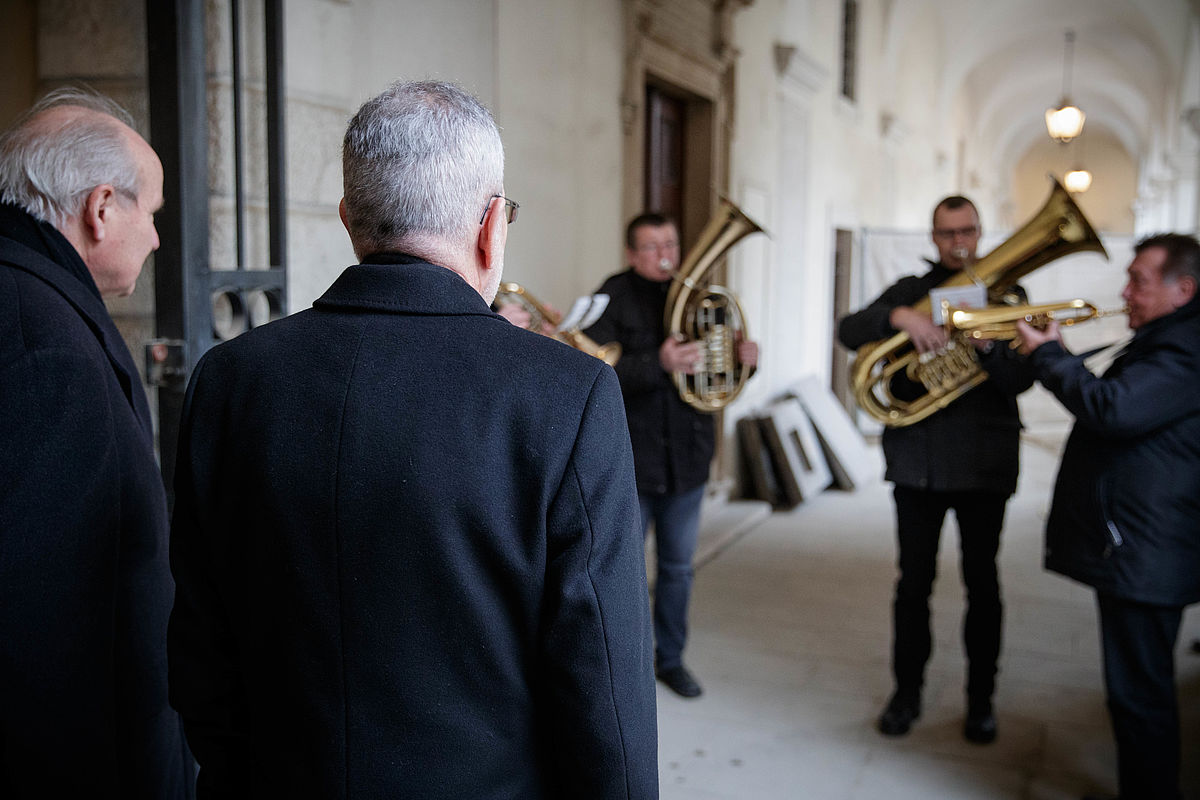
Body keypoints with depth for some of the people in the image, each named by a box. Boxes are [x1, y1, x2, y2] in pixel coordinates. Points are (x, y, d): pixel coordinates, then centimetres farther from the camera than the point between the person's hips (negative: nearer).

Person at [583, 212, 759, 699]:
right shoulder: (613, 300, -7)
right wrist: (659, 365, -35)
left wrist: (742, 358, -8)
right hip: (629, 458, -5)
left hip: (687, 457, 5)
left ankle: (670, 657, 31)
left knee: (678, 567, 14)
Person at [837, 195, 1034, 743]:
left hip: (985, 464, 0)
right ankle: (907, 692, 22)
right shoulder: (912, 291, 8)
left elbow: (1021, 379, -5)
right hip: (917, 461, 1)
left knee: (982, 584, 7)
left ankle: (981, 700, 23)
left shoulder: (1005, 293, 6)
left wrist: (986, 344, -24)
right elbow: (849, 331, -7)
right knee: (914, 582, 7)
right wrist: (896, 317, -25)